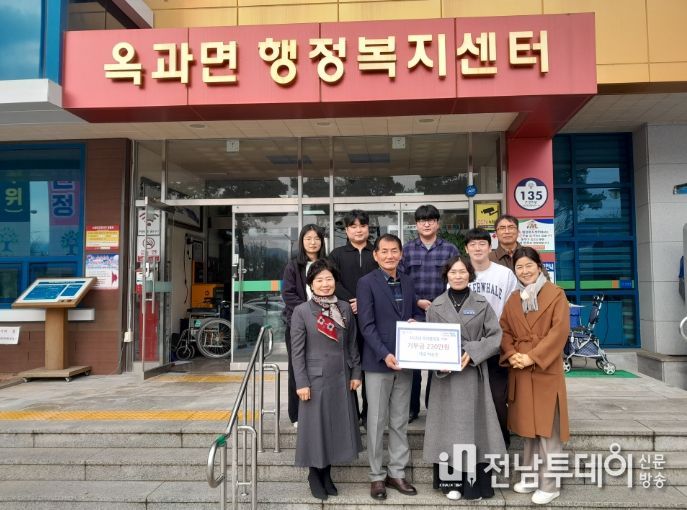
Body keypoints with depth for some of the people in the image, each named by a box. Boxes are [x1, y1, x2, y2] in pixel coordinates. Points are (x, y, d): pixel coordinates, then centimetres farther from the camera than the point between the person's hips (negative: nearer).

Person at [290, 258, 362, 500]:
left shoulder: (345, 308, 4)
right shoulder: (301, 311, -7)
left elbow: (352, 344, 8)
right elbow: (297, 351, -8)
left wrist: (355, 373, 5)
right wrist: (301, 383, -11)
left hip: (341, 378, 4)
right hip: (316, 378, -4)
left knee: (337, 424, 12)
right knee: (316, 425, 6)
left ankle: (327, 473, 29)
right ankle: (314, 474, 25)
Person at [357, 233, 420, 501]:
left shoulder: (408, 282, 10)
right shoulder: (366, 283, -7)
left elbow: (415, 313, 18)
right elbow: (366, 325, -13)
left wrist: (415, 321, -6)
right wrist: (385, 354, -21)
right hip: (378, 361, -5)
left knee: (400, 421, 13)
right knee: (377, 421, 5)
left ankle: (397, 473, 25)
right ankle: (377, 476, 19)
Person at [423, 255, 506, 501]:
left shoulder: (481, 304, 2)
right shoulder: (436, 306, 3)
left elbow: (496, 336, -1)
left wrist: (472, 353, -14)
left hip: (474, 373, 0)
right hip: (445, 374, 1)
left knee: (474, 424, 2)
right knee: (449, 425, 4)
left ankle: (476, 483, 13)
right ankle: (451, 481, 15)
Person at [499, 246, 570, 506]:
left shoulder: (555, 294, -2)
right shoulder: (513, 299, 12)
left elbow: (559, 330, -11)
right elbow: (504, 331, 9)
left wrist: (533, 357, -16)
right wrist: (511, 355, -9)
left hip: (546, 370, -4)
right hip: (520, 372, 5)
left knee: (547, 428, 0)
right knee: (528, 426, 12)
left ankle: (550, 484, 10)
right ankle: (532, 477, 24)